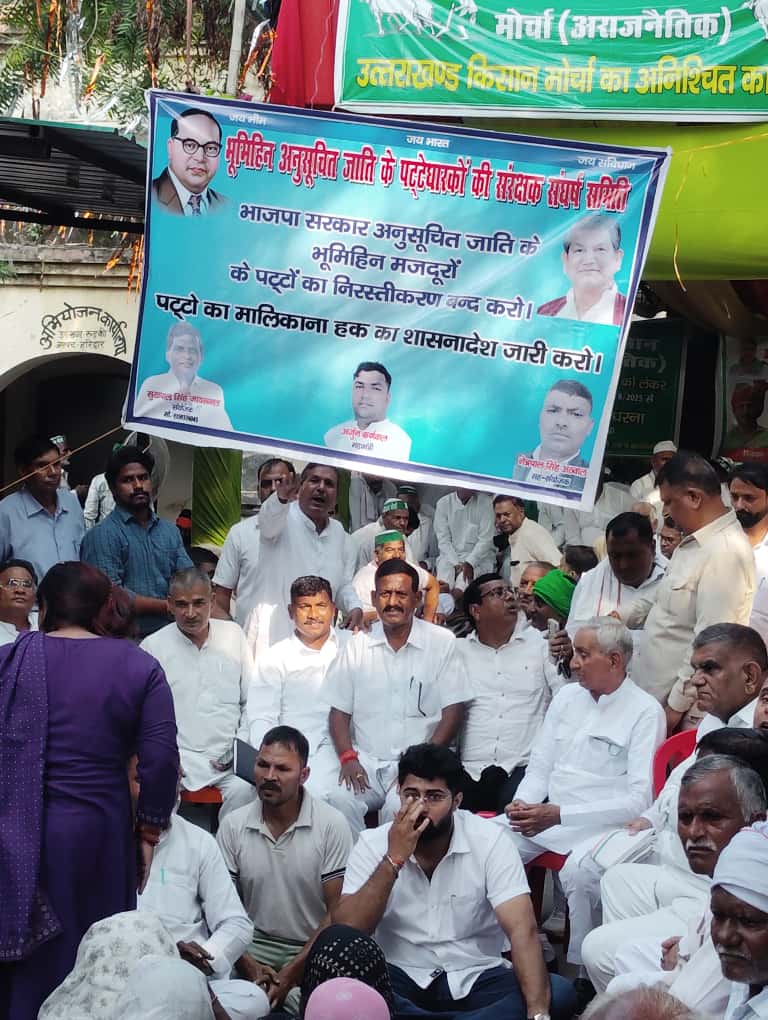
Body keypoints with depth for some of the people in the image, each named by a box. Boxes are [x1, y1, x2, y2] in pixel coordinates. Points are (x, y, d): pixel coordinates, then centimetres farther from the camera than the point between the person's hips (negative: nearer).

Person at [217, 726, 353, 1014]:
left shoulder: (332, 825, -7)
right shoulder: (232, 825, 1)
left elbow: (338, 912, -6)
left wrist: (292, 973, -14)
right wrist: (248, 966, -12)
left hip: (311, 950, -2)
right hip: (253, 947, 2)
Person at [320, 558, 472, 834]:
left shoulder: (442, 642, 3)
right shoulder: (357, 646, 11)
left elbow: (453, 711, 0)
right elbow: (339, 711, 11)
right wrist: (348, 758, -6)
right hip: (365, 760, 2)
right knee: (337, 796, -28)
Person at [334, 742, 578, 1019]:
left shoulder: (490, 840, -10)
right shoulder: (372, 844, -5)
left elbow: (522, 931, -19)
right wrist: (393, 859, -23)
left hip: (475, 979, 0)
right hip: (400, 979, 0)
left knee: (558, 994, -26)